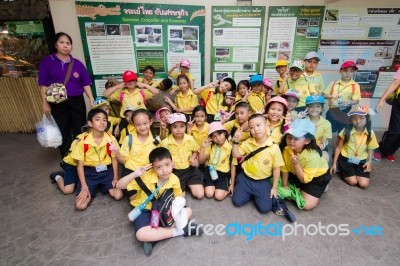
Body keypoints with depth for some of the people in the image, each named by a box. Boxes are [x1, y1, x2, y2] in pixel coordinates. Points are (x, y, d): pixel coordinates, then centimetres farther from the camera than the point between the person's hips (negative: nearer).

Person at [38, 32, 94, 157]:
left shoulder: (77, 63, 6)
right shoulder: (47, 61, 1)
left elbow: (86, 84, 4)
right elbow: (43, 85, -1)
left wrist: (92, 99, -6)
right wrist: (45, 103, -6)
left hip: (77, 101, 2)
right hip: (58, 103, -1)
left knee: (78, 130, 8)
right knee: (63, 131, 7)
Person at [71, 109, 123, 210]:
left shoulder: (111, 139, -9)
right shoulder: (83, 141, -13)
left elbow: (114, 159, 1)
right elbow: (80, 165, -7)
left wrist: (115, 178, -6)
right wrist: (84, 187, -11)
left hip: (107, 171, 1)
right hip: (89, 173, -1)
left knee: (118, 195, -16)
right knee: (80, 205, -13)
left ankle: (102, 186, 13)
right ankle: (94, 188, 16)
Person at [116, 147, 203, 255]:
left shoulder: (174, 179, -15)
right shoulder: (145, 177, -25)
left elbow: (178, 198, 2)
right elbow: (119, 186, -23)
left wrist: (175, 206, -21)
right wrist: (134, 174, -38)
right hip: (145, 209, -4)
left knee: (188, 211, -13)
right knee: (141, 235, -32)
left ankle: (153, 237, -19)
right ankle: (180, 230, -19)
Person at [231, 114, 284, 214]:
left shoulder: (274, 147, -16)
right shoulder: (248, 142, -6)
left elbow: (276, 169, -8)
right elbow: (235, 155, -3)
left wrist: (274, 188, -3)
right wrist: (236, 141, -18)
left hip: (263, 182, -2)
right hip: (245, 178, 2)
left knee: (265, 208, -9)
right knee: (237, 201, -2)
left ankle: (255, 195, 21)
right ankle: (250, 194, 26)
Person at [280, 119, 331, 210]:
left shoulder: (313, 156, -36)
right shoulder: (286, 148, -25)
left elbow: (304, 180, -28)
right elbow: (285, 168, -9)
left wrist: (296, 164, -41)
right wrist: (285, 186, -3)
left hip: (317, 176, -4)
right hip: (296, 173, 4)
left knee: (307, 205, -13)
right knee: (281, 190, -7)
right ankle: (299, 189, 15)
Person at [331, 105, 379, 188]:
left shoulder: (370, 133, -7)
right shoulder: (346, 131, -14)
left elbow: (370, 149, 6)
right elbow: (339, 147, -6)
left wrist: (369, 161, -12)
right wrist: (334, 163, -5)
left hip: (361, 161, 3)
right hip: (346, 159, -3)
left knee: (364, 184, -9)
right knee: (353, 181, -10)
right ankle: (342, 170, 19)